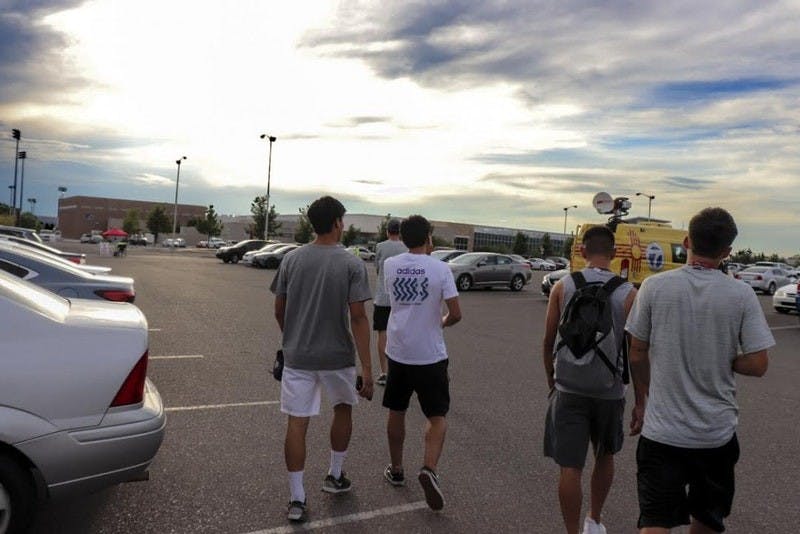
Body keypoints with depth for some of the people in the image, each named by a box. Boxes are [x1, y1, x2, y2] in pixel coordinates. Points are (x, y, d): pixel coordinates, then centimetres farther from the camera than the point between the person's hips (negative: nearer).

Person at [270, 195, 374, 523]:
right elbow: (358, 317, -14)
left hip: (296, 357, 2)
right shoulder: (351, 264, -10)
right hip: (337, 357, -1)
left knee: (297, 423, 7)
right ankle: (335, 477, 35)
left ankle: (297, 500, 13)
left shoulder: (291, 260, 0)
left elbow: (279, 310, 5)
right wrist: (366, 368, -12)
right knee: (343, 409, 22)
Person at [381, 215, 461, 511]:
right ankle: (429, 469, -8)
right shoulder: (440, 268, -11)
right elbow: (455, 314, -13)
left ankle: (396, 470, 31)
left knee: (396, 412, 19)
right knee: (437, 416, 11)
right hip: (430, 355, -3)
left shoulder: (390, 265, -1)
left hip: (397, 352, 3)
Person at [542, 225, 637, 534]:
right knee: (606, 456, 24)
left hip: (569, 390, -1)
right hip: (610, 392, 2)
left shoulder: (562, 287, -5)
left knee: (570, 467, 5)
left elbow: (548, 342, 0)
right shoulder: (628, 294, -6)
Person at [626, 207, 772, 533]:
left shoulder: (654, 287, -9)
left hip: (661, 429, -1)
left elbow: (637, 354, -3)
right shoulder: (742, 295, -9)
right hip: (717, 432, 1)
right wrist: (721, 361, 11)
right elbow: (757, 365, -8)